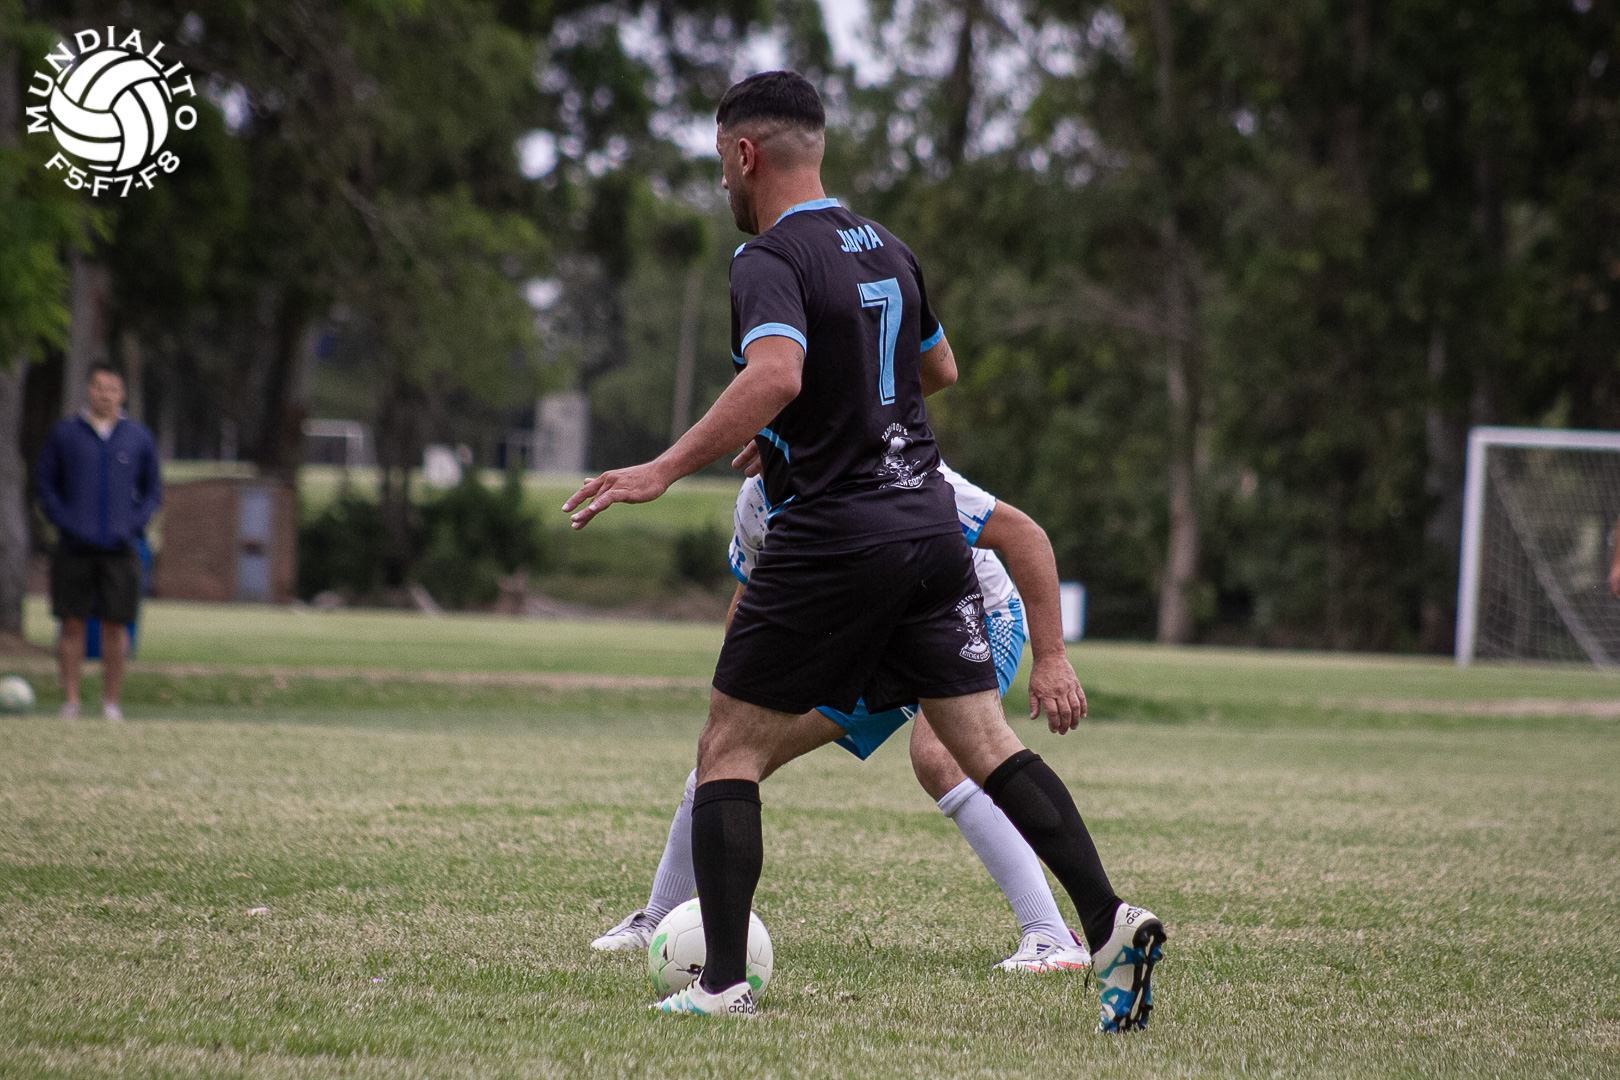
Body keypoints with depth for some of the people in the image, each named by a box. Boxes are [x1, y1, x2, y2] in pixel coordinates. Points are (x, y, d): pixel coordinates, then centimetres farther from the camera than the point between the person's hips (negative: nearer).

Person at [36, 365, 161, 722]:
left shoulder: (139, 438, 9)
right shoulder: (64, 434, 6)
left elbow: (153, 491, 14)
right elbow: (46, 484, 11)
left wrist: (134, 526, -1)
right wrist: (63, 522, -4)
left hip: (119, 548, 1)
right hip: (74, 547, 0)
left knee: (116, 625, -1)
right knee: (73, 623, -2)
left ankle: (112, 703, 6)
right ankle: (70, 702, 3)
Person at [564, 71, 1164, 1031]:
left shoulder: (771, 259, -10)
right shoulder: (888, 250, 14)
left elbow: (776, 376, -29)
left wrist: (663, 472, -28)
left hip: (833, 539, -7)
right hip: (930, 521, 7)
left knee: (731, 747, 4)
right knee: (986, 743, 4)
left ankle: (724, 982, -1)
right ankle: (1110, 922, -11)